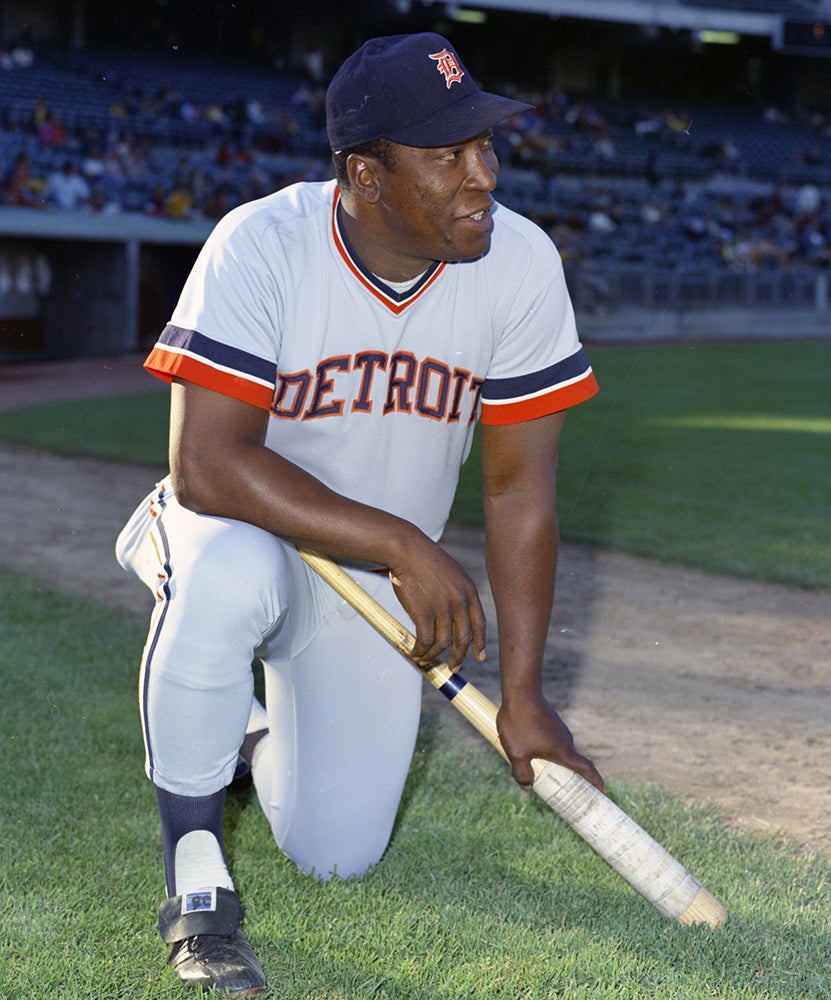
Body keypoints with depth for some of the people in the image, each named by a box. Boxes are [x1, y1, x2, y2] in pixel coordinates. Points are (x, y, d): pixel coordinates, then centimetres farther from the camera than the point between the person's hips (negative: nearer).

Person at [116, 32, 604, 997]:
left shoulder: (520, 262, -17)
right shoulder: (260, 246, -26)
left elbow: (519, 487, -12)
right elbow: (205, 463, -34)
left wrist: (522, 691, -13)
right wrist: (404, 544, -37)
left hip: (382, 582, 3)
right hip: (248, 530, -3)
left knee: (336, 857, -1)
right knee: (229, 575, -40)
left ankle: (262, 731, 34)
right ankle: (193, 863, -18)